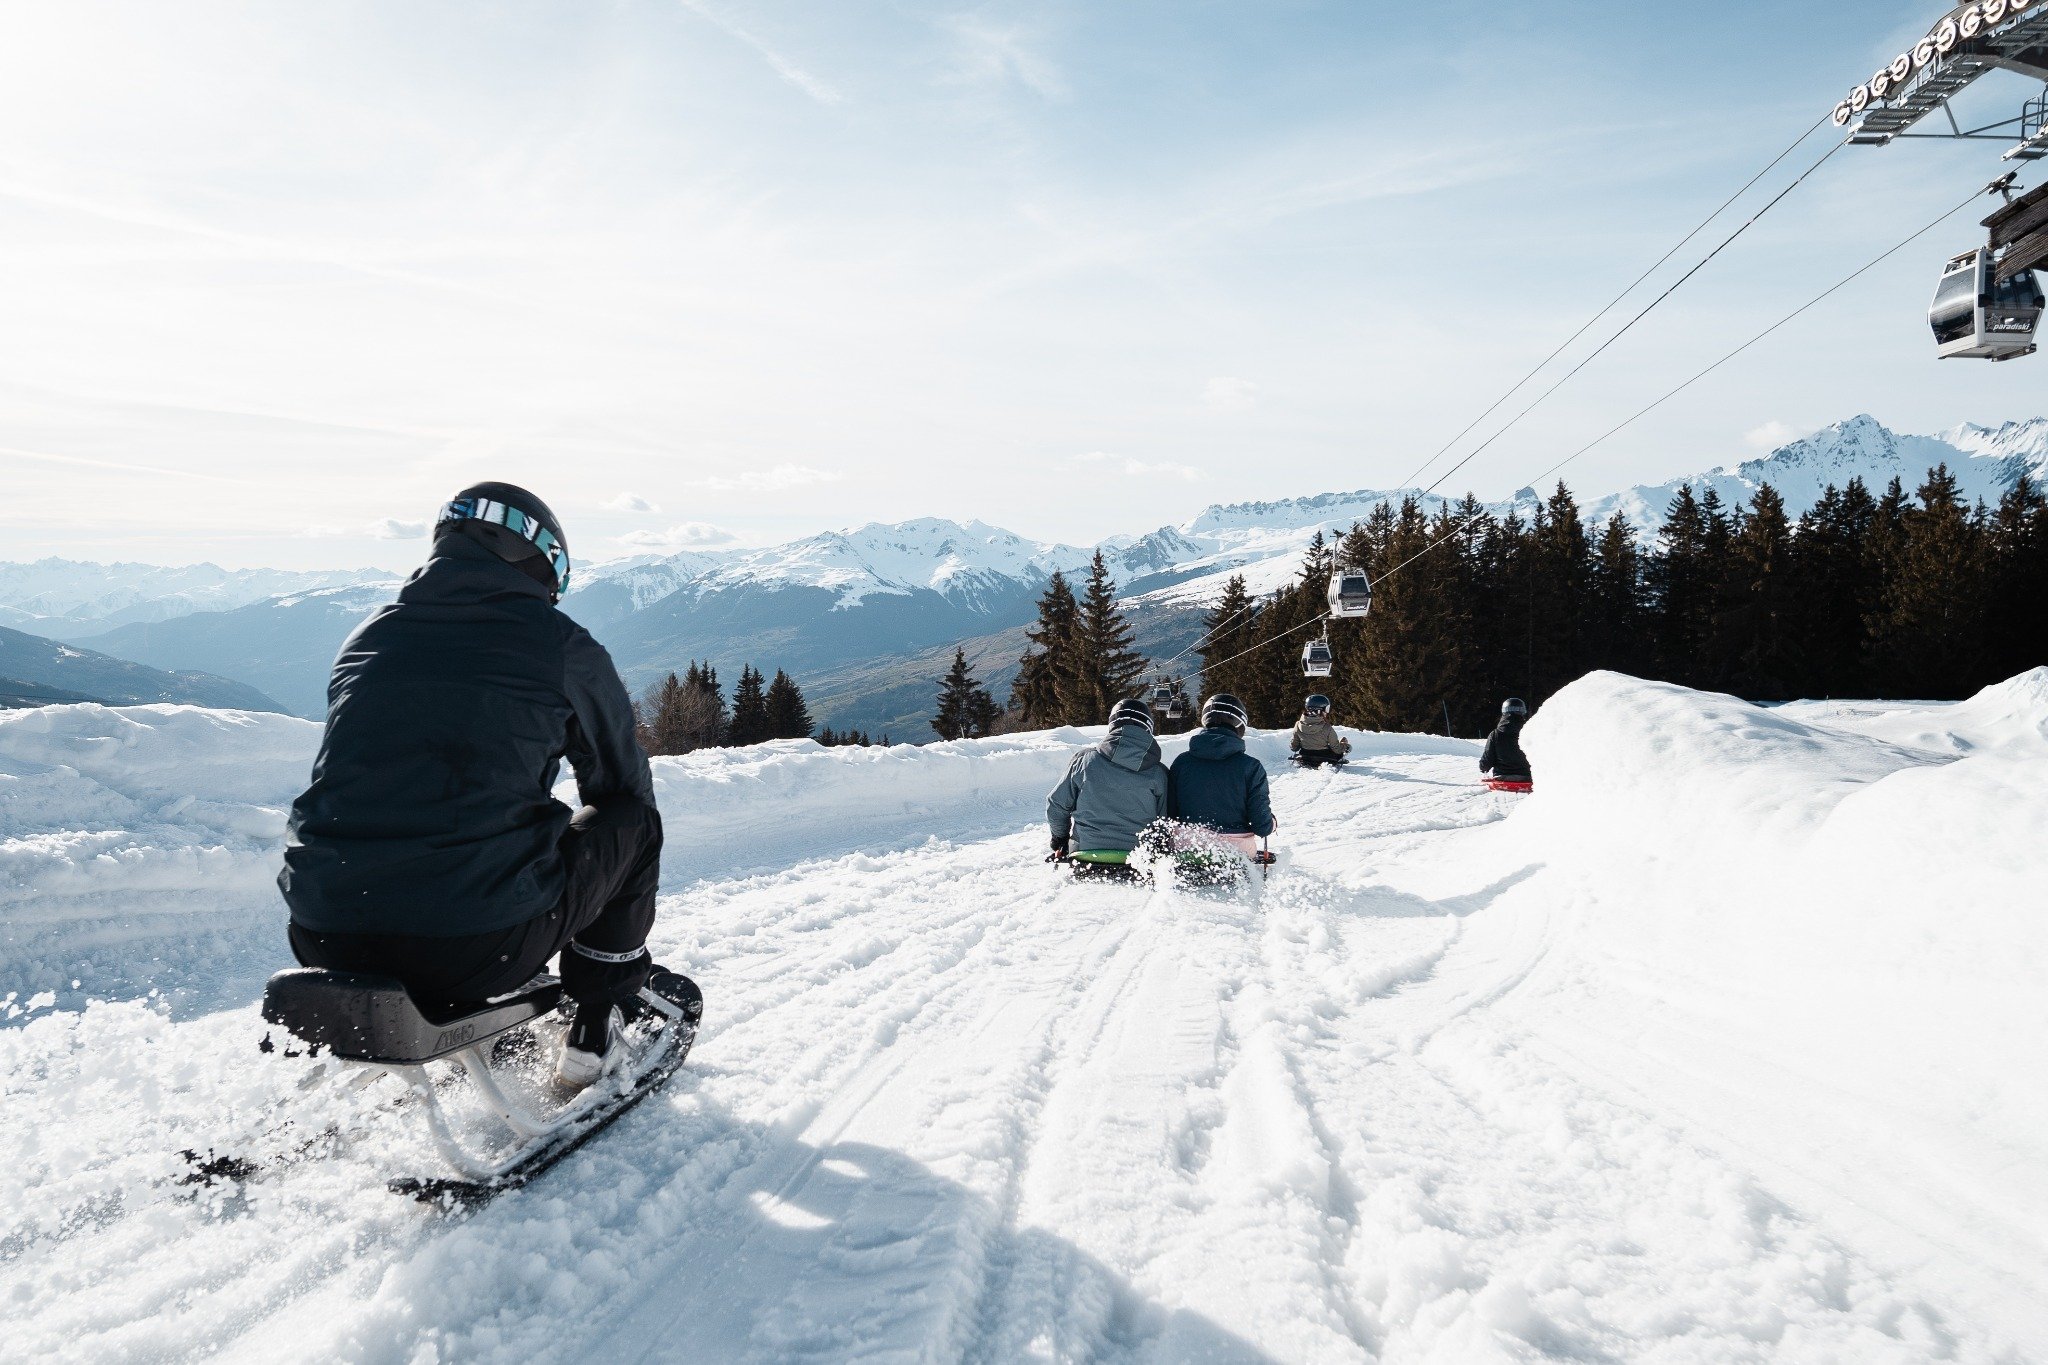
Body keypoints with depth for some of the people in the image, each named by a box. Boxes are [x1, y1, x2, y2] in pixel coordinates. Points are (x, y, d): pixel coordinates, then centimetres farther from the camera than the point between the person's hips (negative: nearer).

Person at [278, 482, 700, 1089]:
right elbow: (622, 781, 15)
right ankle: (597, 1027, 24)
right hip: (475, 952, -5)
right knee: (634, 820, 18)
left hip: (326, 945, 6)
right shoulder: (563, 646, 2)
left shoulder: (368, 636, 15)